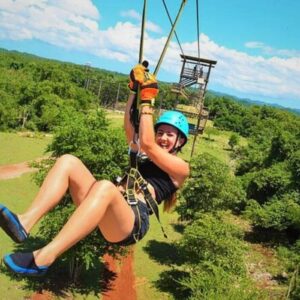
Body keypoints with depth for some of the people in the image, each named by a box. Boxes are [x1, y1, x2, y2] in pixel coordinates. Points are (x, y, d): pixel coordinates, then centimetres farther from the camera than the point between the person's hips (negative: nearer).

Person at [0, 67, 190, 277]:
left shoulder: (181, 168, 11)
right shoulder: (143, 156, 29)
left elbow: (147, 143, -2)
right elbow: (129, 127, 19)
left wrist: (146, 103, 3)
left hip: (133, 221, -6)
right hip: (110, 211, 7)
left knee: (105, 186, -40)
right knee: (68, 162, -10)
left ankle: (43, 259, -42)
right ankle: (24, 223, -27)